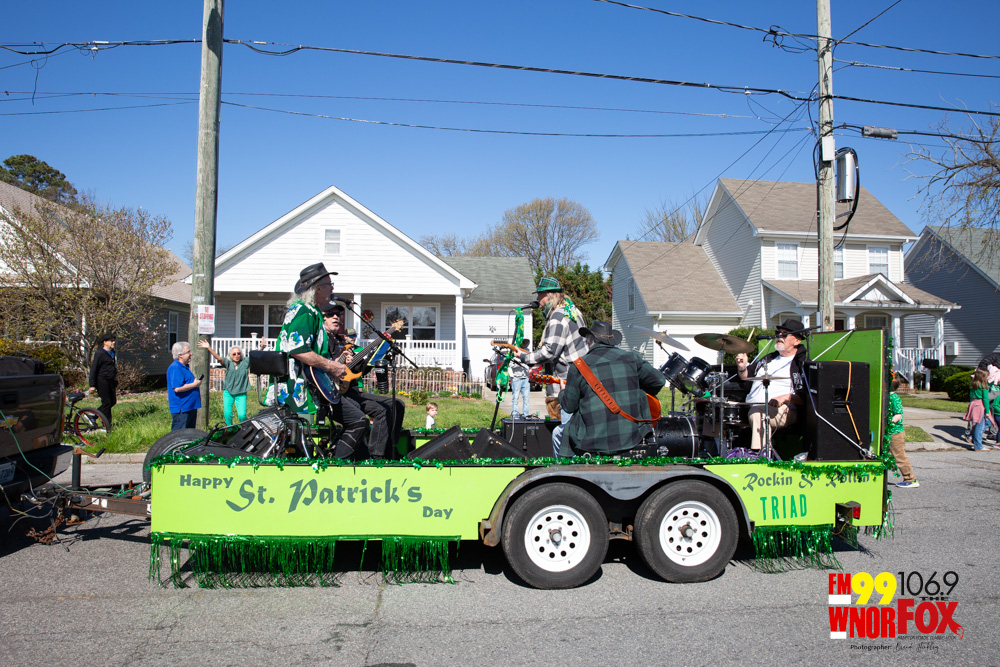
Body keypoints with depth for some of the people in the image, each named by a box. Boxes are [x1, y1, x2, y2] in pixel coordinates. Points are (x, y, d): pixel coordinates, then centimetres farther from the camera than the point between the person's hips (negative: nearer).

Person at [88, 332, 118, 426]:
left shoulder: (112, 352, 16)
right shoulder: (100, 353, -11)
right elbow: (93, 369, -13)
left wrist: (115, 382, 27)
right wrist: (92, 385, -16)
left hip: (110, 382, 9)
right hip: (102, 381, -9)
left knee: (113, 401, 10)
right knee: (106, 402, -6)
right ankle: (107, 425, 1)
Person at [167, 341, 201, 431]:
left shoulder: (185, 367, 16)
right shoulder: (175, 368, -16)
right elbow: (177, 388, -25)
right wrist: (195, 384, -17)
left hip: (190, 408, 10)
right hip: (181, 410, -10)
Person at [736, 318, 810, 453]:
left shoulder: (802, 363, 3)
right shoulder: (769, 359, 25)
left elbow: (807, 397, -7)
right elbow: (746, 377, 29)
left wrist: (787, 397, -23)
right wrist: (742, 367, 7)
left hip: (783, 410, -7)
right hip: (750, 407, 7)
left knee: (757, 413, -39)